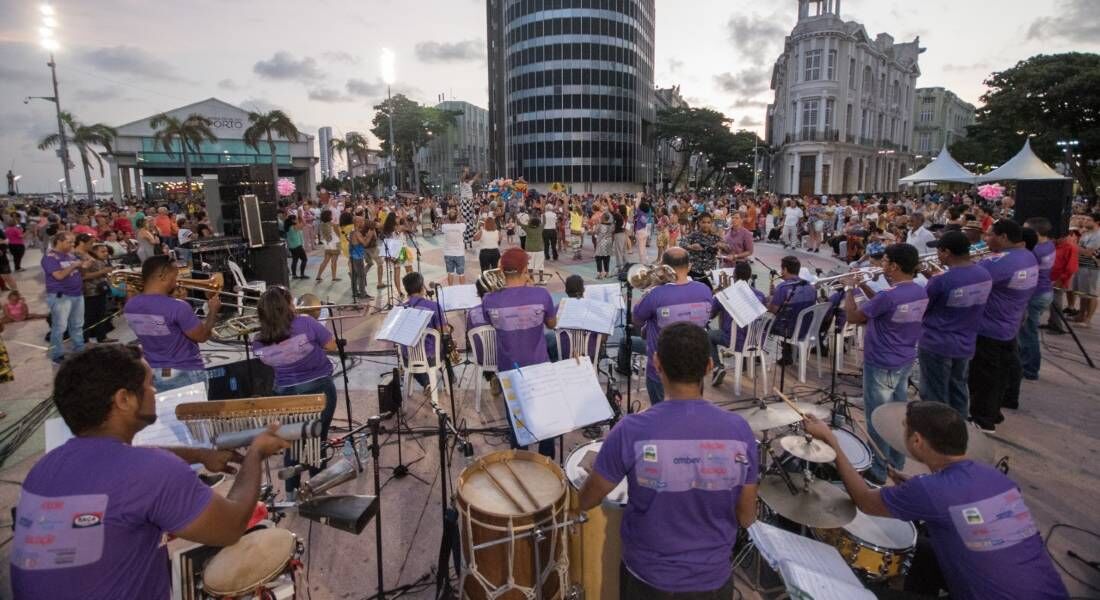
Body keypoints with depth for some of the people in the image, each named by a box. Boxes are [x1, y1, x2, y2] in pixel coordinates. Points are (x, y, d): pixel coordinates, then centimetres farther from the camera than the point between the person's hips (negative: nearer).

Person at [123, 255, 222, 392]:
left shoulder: (130, 306, -4)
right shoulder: (177, 307, -25)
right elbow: (202, 336, -15)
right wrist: (213, 310, -2)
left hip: (153, 374, 6)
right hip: (186, 374, -6)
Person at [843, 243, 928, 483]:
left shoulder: (889, 296, -27)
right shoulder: (920, 293, 0)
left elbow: (852, 317, -17)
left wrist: (850, 289, -4)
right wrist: (864, 286, 9)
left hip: (881, 365, -8)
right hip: (905, 362, 9)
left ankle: (877, 471, 14)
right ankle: (897, 461, 35)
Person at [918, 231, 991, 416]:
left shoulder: (940, 281, -24)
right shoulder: (985, 276, -2)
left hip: (937, 345, -7)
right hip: (966, 345, 7)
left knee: (935, 396, 7)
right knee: (958, 391, 22)